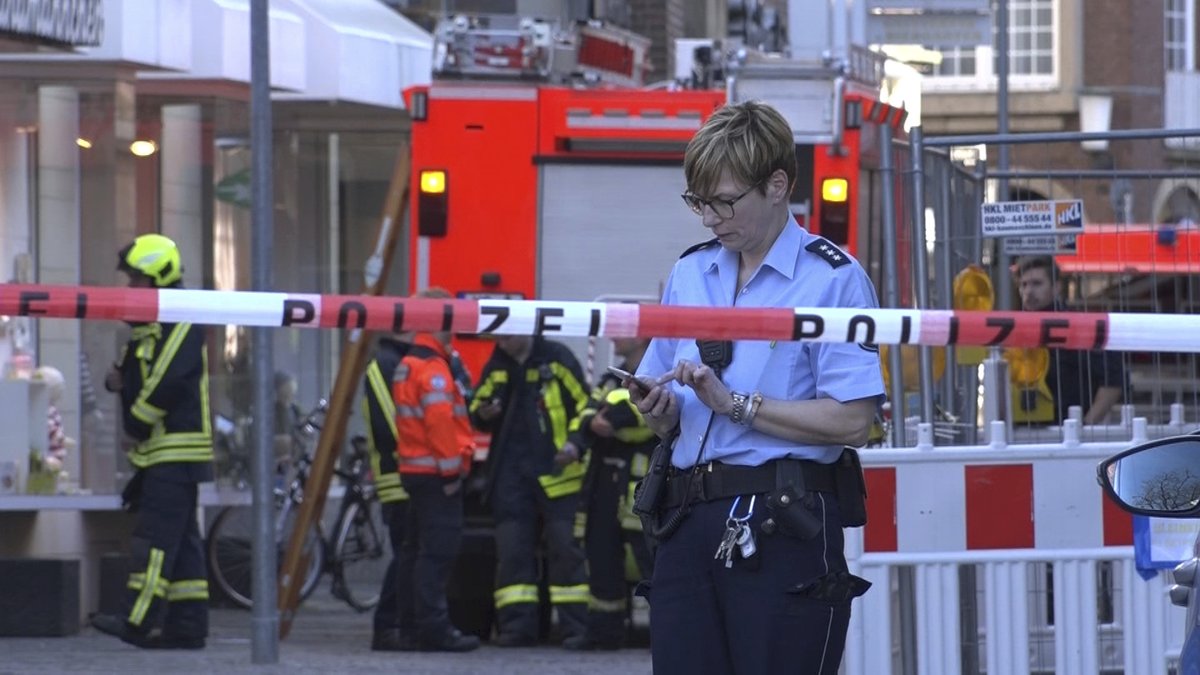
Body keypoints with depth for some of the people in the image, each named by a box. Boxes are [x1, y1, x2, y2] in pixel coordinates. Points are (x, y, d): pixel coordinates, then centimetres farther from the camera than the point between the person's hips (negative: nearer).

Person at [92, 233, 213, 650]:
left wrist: (138, 420, -11)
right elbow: (143, 377, 24)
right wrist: (118, 380, 2)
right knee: (180, 539, 9)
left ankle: (139, 621, -20)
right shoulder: (148, 325, 20)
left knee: (157, 535, -15)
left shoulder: (182, 322, -11)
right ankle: (188, 626, 9)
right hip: (160, 450, 10)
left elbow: (167, 382, -20)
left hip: (177, 447, -10)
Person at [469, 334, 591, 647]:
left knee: (566, 547, -5)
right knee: (511, 550, 0)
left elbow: (585, 403, 2)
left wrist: (577, 443, -12)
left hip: (556, 473, -4)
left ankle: (575, 625, -3)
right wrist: (482, 415, -3)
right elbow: (478, 406, 21)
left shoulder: (556, 358, 0)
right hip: (510, 474, 5)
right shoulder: (496, 367, 14)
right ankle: (516, 626, 2)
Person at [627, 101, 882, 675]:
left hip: (787, 525, -6)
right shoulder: (689, 274, 16)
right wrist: (658, 409, -1)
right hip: (689, 520, 6)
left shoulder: (832, 278, -4)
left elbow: (851, 420, -12)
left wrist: (735, 403, -13)